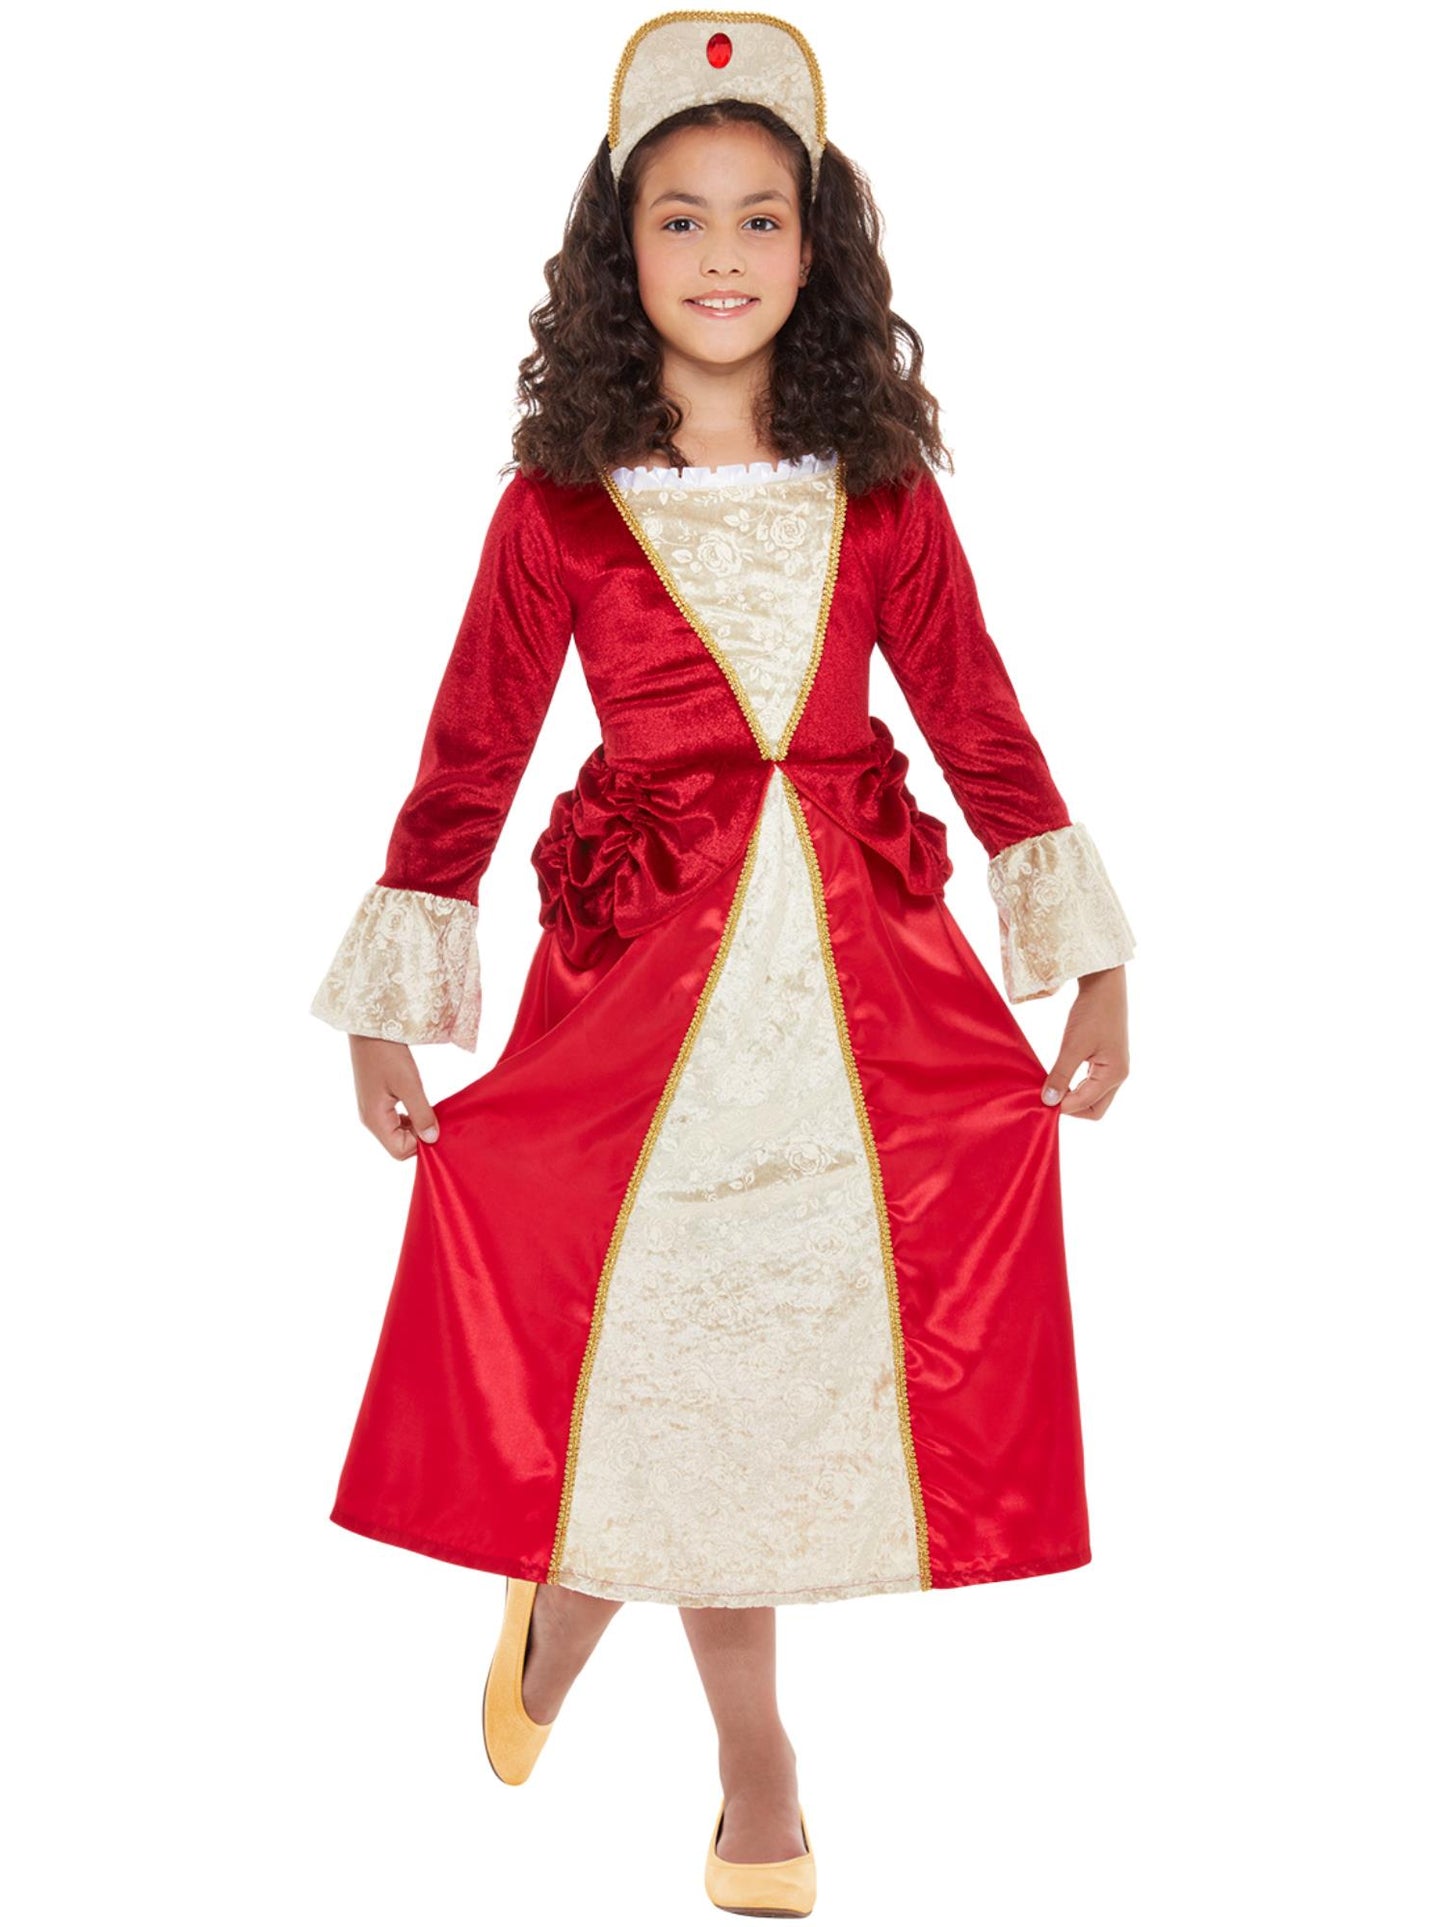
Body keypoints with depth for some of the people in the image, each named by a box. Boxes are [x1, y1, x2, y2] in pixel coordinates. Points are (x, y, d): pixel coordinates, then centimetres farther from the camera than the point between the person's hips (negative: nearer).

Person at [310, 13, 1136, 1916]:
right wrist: (386, 1015, -1)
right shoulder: (558, 501, -1)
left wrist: (1091, 967, 4)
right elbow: (468, 756, 1)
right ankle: (752, 1757, 30)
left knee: (820, 1344, 4)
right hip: (645, 971, -2)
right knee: (685, 1342, 7)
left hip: (863, 972, 2)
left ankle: (573, 1584, 32)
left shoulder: (878, 485, 4)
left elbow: (981, 722, 7)